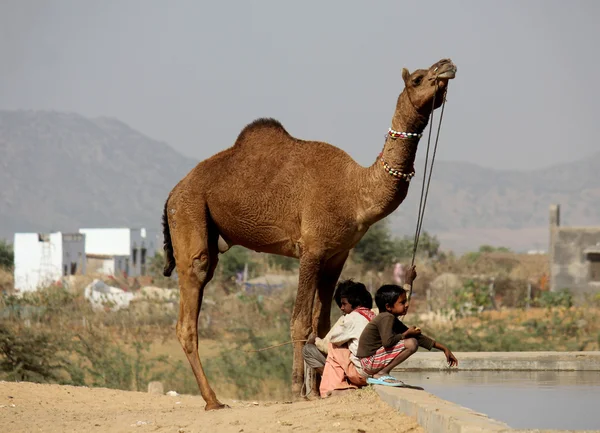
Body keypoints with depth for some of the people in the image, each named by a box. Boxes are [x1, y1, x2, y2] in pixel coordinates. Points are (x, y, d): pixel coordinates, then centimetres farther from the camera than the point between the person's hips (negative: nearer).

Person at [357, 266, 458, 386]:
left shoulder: (394, 321, 15)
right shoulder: (387, 318, -15)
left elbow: (419, 337, 20)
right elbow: (387, 341, -30)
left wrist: (444, 348, 19)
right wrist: (407, 334, -14)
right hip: (370, 361, -10)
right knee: (411, 343, -19)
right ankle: (381, 374, -15)